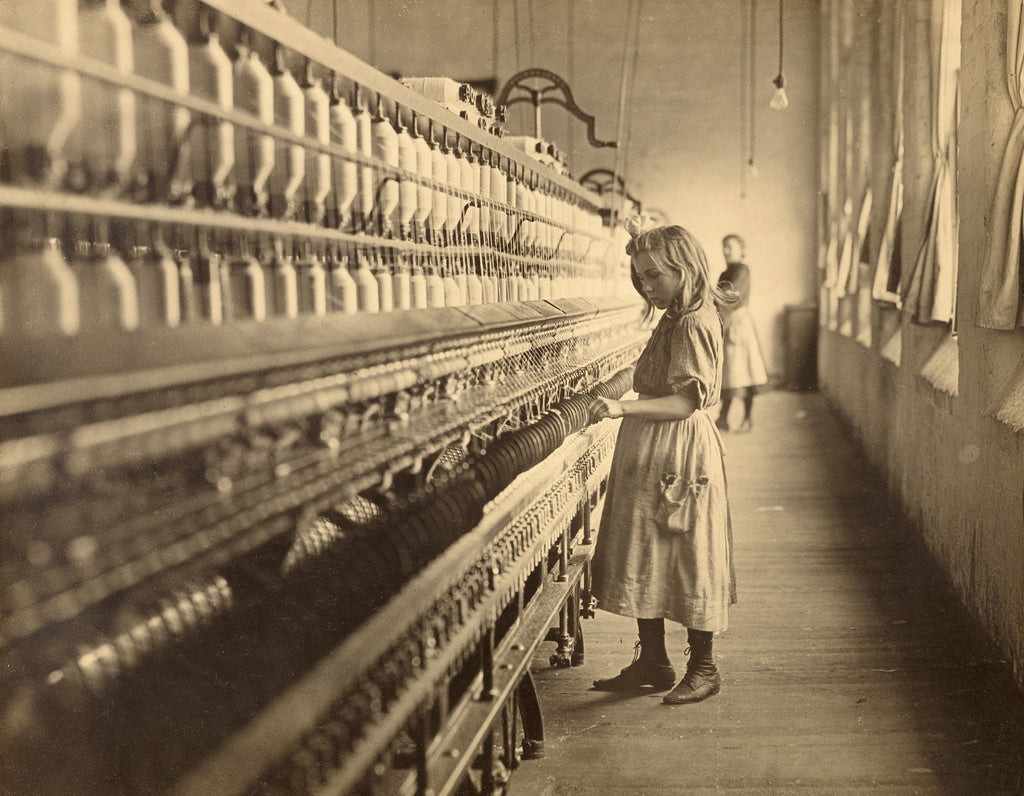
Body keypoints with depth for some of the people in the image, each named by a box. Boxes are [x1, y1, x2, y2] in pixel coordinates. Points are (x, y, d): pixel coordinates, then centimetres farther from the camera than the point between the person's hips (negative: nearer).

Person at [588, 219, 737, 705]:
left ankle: (703, 668, 13)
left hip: (679, 458, -10)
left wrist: (624, 408, -37)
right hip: (650, 455, 10)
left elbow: (687, 401, -27)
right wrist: (641, 246, 21)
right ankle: (652, 662, 22)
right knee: (644, 556, 13)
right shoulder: (677, 317, 10)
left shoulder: (694, 325, -18)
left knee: (689, 559, 0)